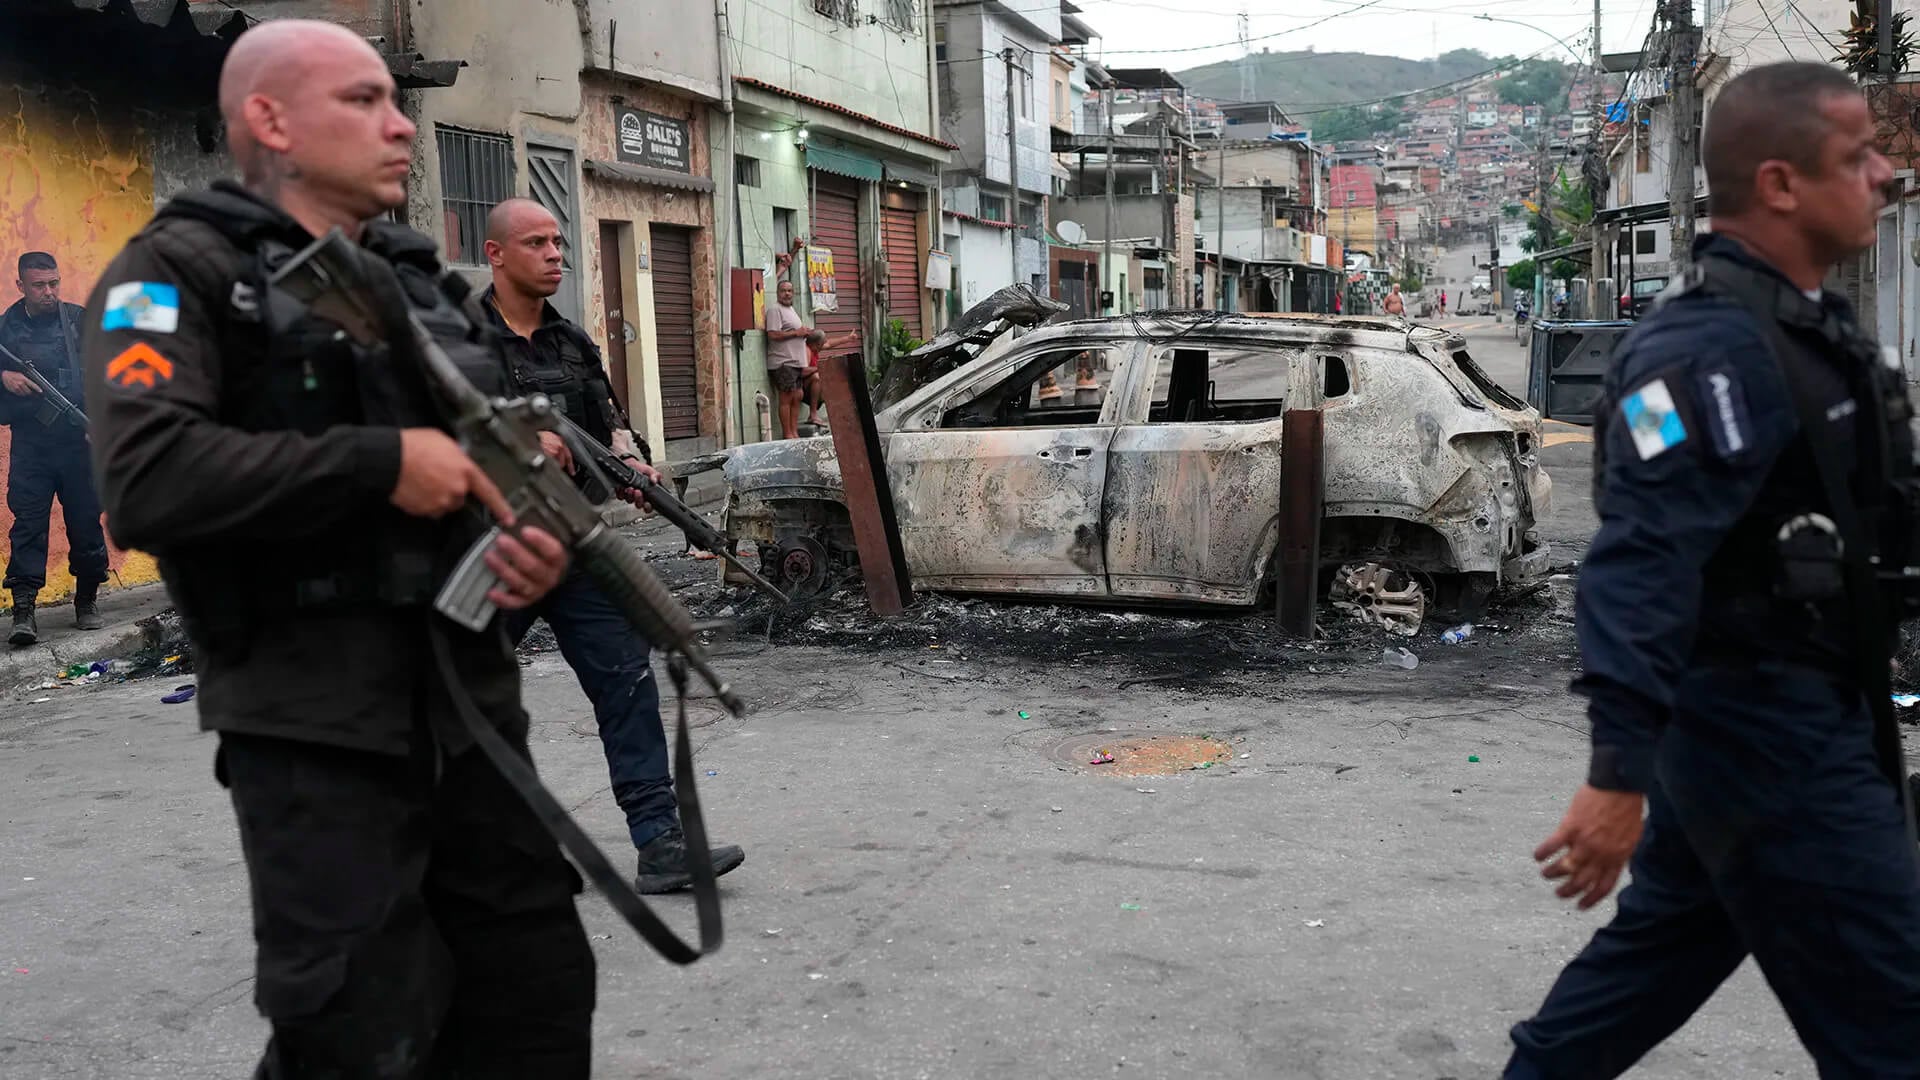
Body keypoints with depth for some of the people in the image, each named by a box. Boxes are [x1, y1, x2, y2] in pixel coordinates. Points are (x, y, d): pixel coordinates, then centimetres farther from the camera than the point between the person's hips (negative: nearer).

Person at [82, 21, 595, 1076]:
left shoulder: (417, 283, 17)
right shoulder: (182, 268, -4)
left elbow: (495, 455, 22)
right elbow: (147, 480, -20)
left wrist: (539, 541, -1)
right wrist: (382, 463, -18)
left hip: (472, 704, 7)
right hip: (315, 730, -6)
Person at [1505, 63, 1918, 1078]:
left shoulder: (1803, 325, 10)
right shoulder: (1711, 349, -22)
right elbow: (1639, 563, -30)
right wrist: (1620, 772, -34)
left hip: (1789, 713, 10)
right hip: (1763, 727, -10)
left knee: (1667, 945, 20)